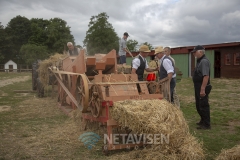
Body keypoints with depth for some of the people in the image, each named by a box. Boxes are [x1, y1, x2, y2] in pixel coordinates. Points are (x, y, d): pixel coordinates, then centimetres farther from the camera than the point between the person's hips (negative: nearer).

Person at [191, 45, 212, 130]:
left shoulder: (204, 61, -18)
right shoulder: (199, 61, 14)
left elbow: (206, 76, -26)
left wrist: (203, 89, -29)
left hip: (202, 88, -10)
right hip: (198, 87, 10)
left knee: (203, 105, -3)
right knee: (199, 105, 19)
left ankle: (206, 125, 6)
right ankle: (203, 121, 34)